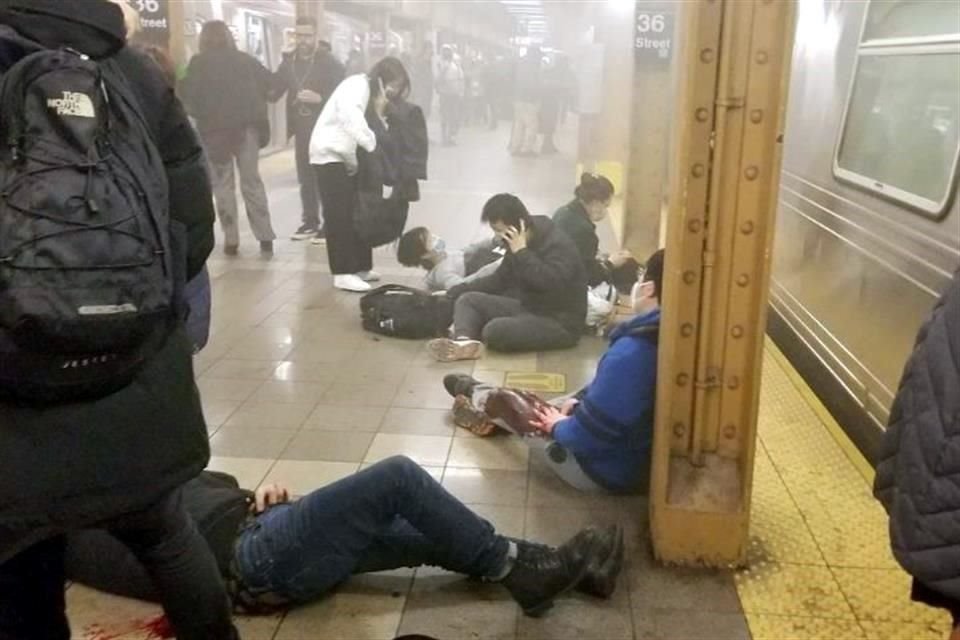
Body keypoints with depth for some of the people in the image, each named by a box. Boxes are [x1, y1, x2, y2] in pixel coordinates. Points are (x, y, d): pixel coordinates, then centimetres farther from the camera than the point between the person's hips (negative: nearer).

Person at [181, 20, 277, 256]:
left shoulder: (199, 64, -3)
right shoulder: (245, 59, 5)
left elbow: (187, 95, -8)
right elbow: (269, 82, 5)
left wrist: (201, 114, 7)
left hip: (215, 130, -2)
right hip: (247, 127, 2)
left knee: (223, 185, 8)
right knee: (252, 182, 9)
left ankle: (231, 240, 5)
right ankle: (265, 237, 3)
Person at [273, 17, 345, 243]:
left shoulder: (330, 62, -8)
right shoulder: (289, 61, 8)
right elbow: (274, 89, 5)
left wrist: (319, 98, -25)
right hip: (301, 129, 5)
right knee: (305, 178, 11)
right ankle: (310, 222, 21)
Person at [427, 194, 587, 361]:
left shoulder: (558, 244, -19)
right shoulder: (517, 243, 6)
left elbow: (551, 283, -35)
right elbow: (500, 279, 17)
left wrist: (522, 252, -26)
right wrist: (455, 291, 10)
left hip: (560, 323, -9)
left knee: (494, 330, -34)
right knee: (467, 300, -4)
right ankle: (465, 342, -30)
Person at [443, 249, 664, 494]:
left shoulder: (632, 351, -33)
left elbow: (589, 432, -30)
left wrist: (559, 426, -11)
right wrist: (577, 400, 3)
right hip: (646, 459, 7)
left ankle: (476, 396, 45)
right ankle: (481, 398, 46)